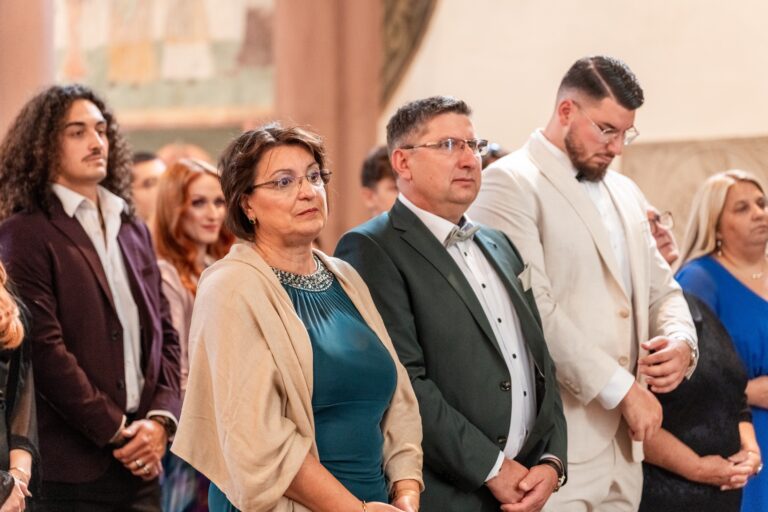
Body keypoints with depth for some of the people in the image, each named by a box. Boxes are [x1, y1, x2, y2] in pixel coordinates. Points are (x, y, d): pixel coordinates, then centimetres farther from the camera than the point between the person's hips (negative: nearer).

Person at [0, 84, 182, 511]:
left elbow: (165, 334, 15)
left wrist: (161, 420, -1)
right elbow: (45, 349, -12)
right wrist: (114, 431, -11)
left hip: (141, 462, 6)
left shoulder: (134, 231, 18)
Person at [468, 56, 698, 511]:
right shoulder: (510, 183, -7)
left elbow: (662, 290, 23)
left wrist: (681, 343, 0)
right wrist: (621, 389, -17)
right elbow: (533, 308, -17)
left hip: (625, 440, 7)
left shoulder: (626, 194, 18)